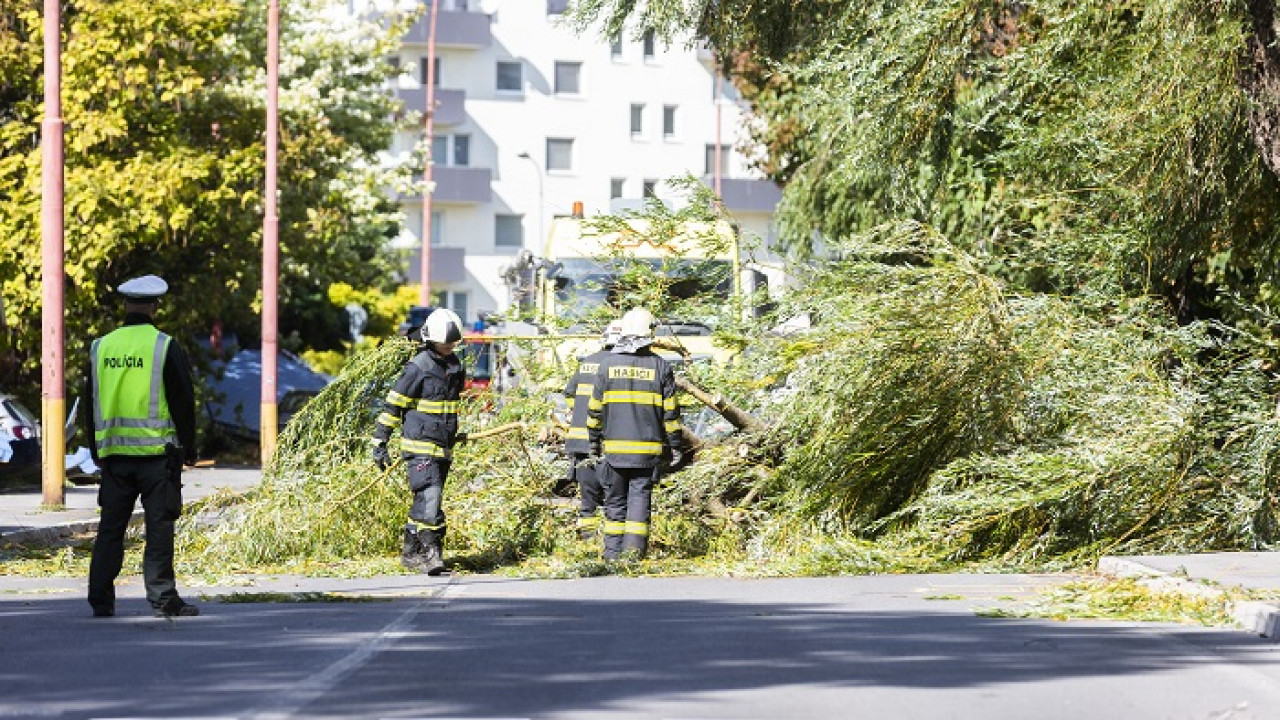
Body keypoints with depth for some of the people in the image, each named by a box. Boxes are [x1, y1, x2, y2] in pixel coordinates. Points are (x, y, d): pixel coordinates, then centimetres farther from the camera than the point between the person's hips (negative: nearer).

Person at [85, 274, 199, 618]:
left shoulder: (101, 347, 7)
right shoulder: (166, 347, -6)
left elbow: (91, 404, 13)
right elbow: (183, 402, -4)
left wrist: (96, 451, 21)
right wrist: (189, 449, 5)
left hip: (114, 452, 4)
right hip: (157, 451, -4)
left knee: (111, 526, 8)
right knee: (159, 525, -1)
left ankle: (101, 599, 9)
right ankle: (163, 597, -3)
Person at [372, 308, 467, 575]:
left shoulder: (455, 366, 12)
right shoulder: (418, 367, -10)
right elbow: (393, 405, -8)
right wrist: (380, 443, -9)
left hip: (444, 447, 7)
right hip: (420, 446, -7)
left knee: (424, 502, 10)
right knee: (429, 496, -17)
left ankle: (410, 552, 16)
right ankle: (432, 553, -20)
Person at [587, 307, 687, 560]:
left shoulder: (608, 364, 1)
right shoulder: (659, 366, -2)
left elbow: (595, 407, 6)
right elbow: (670, 411, 0)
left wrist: (594, 441, 16)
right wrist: (676, 446, 7)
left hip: (614, 447, 1)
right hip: (648, 449, -1)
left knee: (615, 500, 9)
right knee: (640, 498, 1)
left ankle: (613, 551, 10)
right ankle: (634, 548, -6)